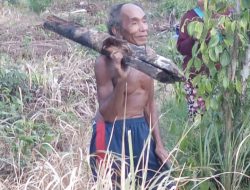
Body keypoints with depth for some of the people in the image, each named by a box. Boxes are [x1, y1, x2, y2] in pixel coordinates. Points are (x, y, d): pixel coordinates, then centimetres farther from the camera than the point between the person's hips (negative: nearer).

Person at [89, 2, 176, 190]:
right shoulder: (105, 63, -17)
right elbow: (107, 115, -18)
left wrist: (158, 143, 10)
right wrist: (121, 80, -32)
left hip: (141, 131, 7)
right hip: (113, 135, -7)